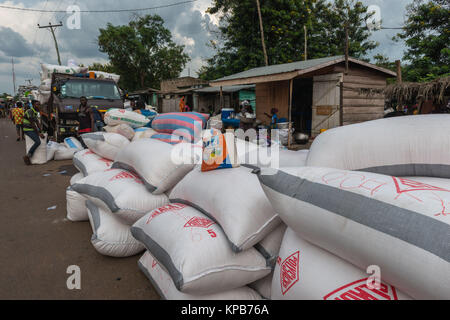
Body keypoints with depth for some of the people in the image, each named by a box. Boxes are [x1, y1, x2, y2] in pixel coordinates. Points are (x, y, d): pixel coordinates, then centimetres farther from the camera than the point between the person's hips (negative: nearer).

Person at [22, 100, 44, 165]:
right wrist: (38, 133, -18)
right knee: (38, 142, -25)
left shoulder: (36, 112, 10)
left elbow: (38, 123, 9)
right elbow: (32, 124, -20)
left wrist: (40, 132, -1)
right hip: (28, 130, -10)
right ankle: (27, 156, -16)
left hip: (33, 129, 10)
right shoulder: (29, 112, -19)